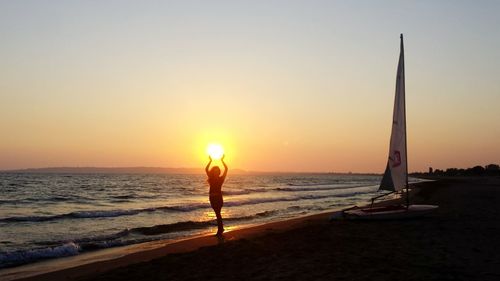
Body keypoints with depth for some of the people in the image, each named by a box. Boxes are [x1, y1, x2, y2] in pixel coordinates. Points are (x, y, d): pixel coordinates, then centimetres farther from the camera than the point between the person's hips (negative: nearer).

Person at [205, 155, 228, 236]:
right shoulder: (211, 178, 7)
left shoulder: (221, 179, -2)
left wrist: (222, 160, -8)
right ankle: (221, 228, 27)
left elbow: (226, 169, -7)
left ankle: (220, 230, -6)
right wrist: (210, 161, -1)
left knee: (218, 213, -9)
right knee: (217, 213, 14)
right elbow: (206, 169, 2)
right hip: (212, 197, 4)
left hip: (218, 197, -4)